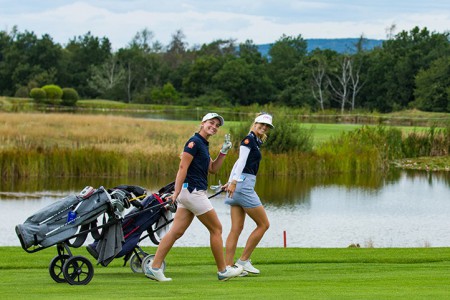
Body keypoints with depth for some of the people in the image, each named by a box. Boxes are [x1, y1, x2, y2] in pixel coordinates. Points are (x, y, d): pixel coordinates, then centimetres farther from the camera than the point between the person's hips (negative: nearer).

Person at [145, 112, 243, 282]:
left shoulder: (204, 145, 19)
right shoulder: (194, 142, -11)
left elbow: (213, 169, 20)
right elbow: (182, 167, -17)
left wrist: (223, 152, 9)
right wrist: (176, 193, -22)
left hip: (192, 193, 10)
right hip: (193, 191, -10)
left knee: (176, 232, 3)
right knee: (216, 228, 0)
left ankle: (154, 267, -1)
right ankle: (222, 271, 9)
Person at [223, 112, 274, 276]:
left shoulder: (255, 141, 20)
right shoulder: (249, 139, -8)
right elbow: (241, 161, -18)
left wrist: (231, 181, 21)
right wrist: (234, 182, -25)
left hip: (237, 185, 9)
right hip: (244, 184, -9)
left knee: (236, 229, 5)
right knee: (263, 224, -2)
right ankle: (243, 260, 1)